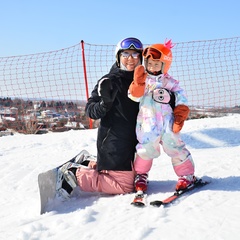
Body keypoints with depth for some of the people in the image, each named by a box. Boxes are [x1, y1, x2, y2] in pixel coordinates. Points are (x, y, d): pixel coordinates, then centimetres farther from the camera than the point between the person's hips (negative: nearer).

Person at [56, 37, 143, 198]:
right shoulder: (110, 81, -10)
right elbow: (90, 110, -13)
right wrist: (105, 103, -33)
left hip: (132, 142, 8)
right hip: (113, 142, -8)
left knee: (136, 177, 16)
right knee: (125, 186, -9)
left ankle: (89, 163, 25)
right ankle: (76, 174, 3)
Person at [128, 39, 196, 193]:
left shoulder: (171, 83, 8)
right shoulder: (142, 80, 9)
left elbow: (181, 102, 6)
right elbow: (134, 96, -4)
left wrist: (180, 118, -6)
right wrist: (138, 82, -20)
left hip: (167, 121, 0)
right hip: (148, 122, 0)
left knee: (174, 145, -3)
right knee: (147, 147, -7)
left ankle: (187, 175, 13)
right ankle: (141, 175, 17)